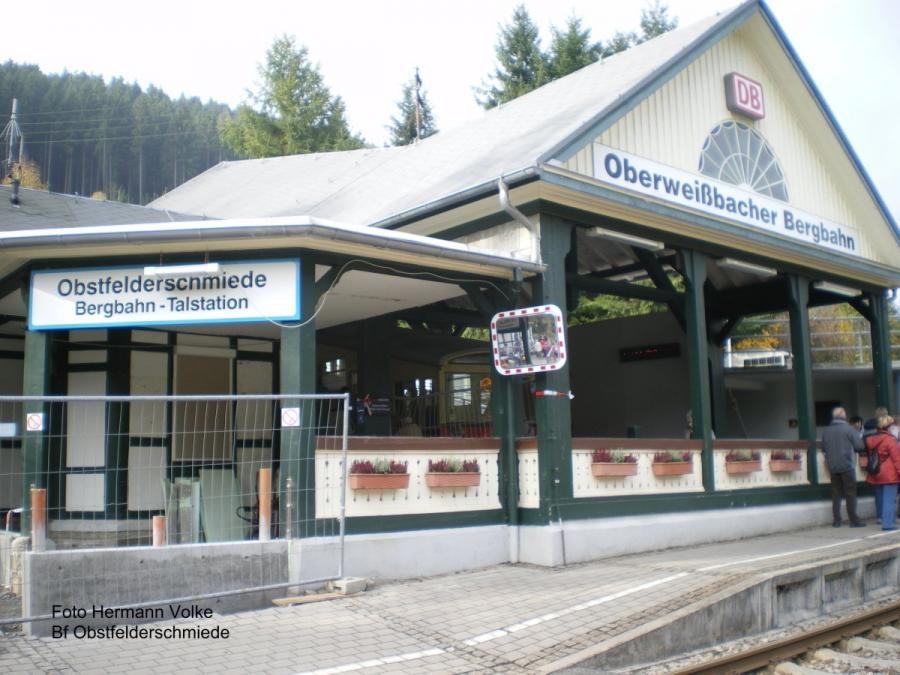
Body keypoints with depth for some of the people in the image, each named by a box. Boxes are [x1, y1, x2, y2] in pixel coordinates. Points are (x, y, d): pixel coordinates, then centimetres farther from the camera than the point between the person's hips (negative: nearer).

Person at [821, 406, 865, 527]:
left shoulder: (826, 431, 4)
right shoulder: (848, 429, -9)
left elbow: (823, 447, 11)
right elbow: (859, 445, -10)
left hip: (832, 466, 4)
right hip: (847, 465, -4)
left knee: (836, 494, 10)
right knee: (850, 493, 1)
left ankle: (836, 520, 10)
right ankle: (854, 520, 1)